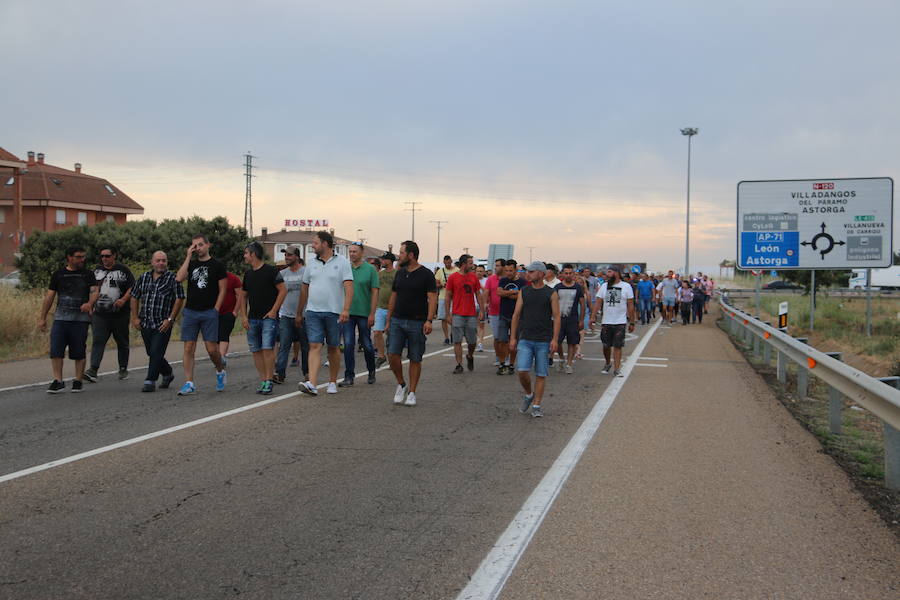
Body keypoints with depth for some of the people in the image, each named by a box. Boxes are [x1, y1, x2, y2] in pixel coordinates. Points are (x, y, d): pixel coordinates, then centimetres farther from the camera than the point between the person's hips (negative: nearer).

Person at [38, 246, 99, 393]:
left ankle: (78, 381, 11)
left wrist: (90, 303, -27)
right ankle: (58, 381, -3)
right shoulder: (58, 275, 11)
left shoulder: (88, 274, 8)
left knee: (79, 352, 1)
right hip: (60, 318, 1)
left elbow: (95, 291, -5)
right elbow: (49, 297, 13)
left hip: (80, 319, -1)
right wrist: (42, 318, 9)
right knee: (55, 350, -8)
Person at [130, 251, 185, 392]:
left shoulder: (172, 278, -4)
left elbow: (179, 299, -7)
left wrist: (170, 319, -12)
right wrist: (135, 317, 8)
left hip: (163, 325, -5)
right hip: (145, 324, 5)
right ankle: (167, 374, 34)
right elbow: (134, 297, 17)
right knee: (151, 353, 13)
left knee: (156, 353, -11)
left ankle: (150, 381, -3)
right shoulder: (143, 278, 10)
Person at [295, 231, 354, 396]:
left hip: (334, 312, -3)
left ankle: (332, 382, 21)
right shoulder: (312, 264, 11)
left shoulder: (342, 263, -2)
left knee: (333, 348, 8)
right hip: (313, 312, 3)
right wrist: (299, 313, 18)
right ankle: (311, 384, -17)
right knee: (314, 346, -8)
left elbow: (349, 288, -11)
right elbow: (304, 289, 17)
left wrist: (346, 309, -23)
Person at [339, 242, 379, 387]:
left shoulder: (370, 269, -2)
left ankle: (371, 371, 29)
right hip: (347, 313, 2)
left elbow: (375, 292, -4)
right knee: (348, 344, -1)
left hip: (364, 313, -2)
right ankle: (349, 376, 4)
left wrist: (372, 313, -10)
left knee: (366, 344, 7)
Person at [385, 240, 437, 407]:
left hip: (417, 323, -4)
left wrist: (429, 320, -21)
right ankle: (401, 384, 13)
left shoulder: (426, 274, -5)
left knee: (415, 359, 3)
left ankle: (411, 393, 13)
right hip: (397, 320, 4)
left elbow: (432, 298, -10)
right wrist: (388, 320, 13)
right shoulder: (399, 273, 11)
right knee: (393, 354, -7)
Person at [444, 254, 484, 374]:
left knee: (472, 341, 6)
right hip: (457, 314, -3)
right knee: (457, 341, -3)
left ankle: (470, 356, 35)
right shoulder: (453, 277, -2)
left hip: (471, 314, 3)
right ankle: (459, 365, 3)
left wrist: (481, 311, 5)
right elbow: (448, 297, 1)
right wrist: (448, 314, -3)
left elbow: (478, 295, 13)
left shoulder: (474, 277, 8)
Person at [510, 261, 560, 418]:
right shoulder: (524, 292, 7)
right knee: (522, 371, -10)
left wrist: (554, 339, -11)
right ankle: (529, 395, 17)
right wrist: (513, 337, 5)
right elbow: (516, 315, 9)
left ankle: (536, 405, 12)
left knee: (541, 374, 2)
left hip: (543, 341, -2)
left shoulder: (551, 293, 0)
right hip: (525, 340, 2)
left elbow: (556, 317, -3)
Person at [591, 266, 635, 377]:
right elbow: (598, 302, 4)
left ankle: (617, 369, 3)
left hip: (620, 322, -3)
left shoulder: (626, 287, -1)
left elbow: (630, 306, 0)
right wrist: (593, 316, -8)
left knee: (617, 346, -3)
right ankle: (607, 364, 33)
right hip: (606, 322, 3)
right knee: (606, 346, 10)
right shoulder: (604, 286, 7)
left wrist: (632, 322, -1)